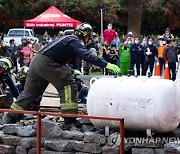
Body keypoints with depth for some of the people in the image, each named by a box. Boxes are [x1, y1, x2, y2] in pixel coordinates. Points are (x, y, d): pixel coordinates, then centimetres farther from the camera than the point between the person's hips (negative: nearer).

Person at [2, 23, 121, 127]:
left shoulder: (68, 39, 23)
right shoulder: (75, 41, -7)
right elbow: (87, 56, -23)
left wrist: (71, 71, 22)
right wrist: (107, 65, -27)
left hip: (36, 62, 10)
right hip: (46, 63, -10)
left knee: (30, 92, 16)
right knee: (68, 85, -7)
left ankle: (10, 117, 22)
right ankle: (70, 118, -13)